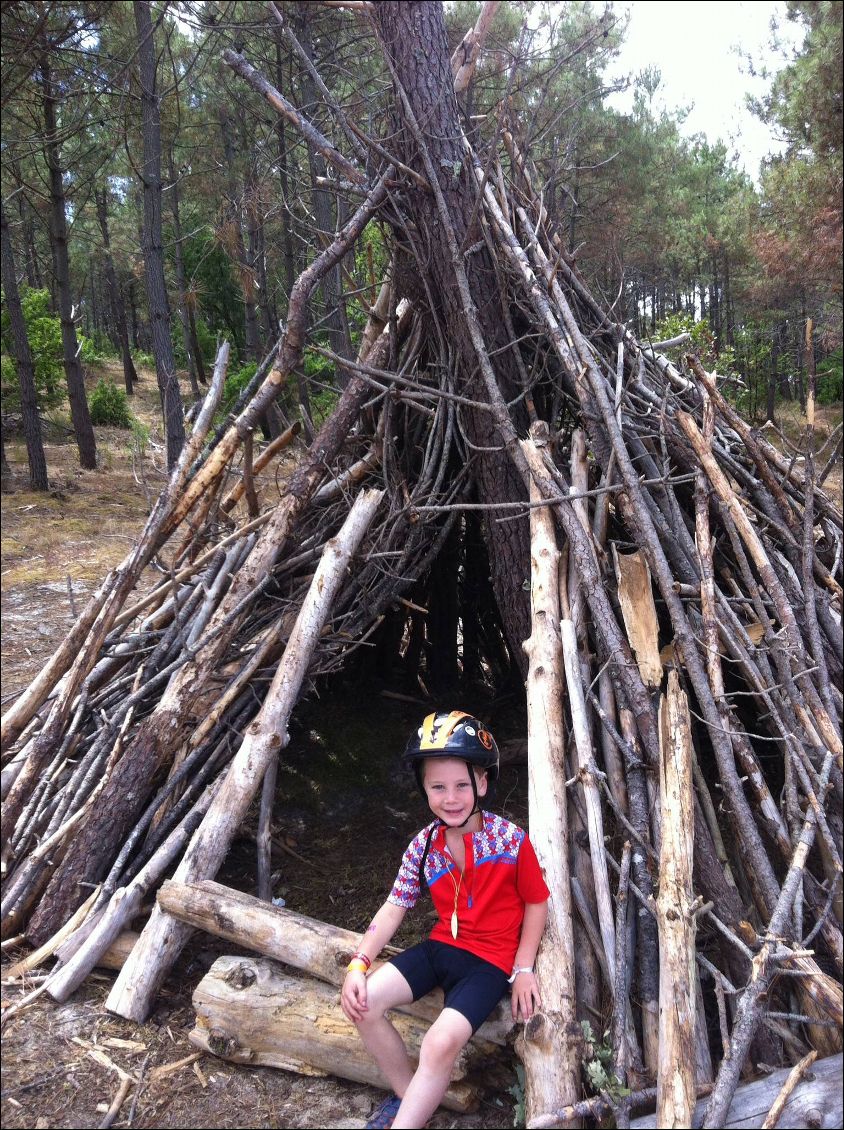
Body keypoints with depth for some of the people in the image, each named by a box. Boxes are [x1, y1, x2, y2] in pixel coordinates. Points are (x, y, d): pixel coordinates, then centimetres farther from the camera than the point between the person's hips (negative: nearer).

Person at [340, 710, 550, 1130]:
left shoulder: (510, 839, -17)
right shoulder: (423, 846, -5)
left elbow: (536, 903, -5)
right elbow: (394, 908, 0)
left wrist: (523, 970, -8)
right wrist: (359, 964, -11)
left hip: (490, 961, -5)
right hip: (440, 947, 5)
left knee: (441, 1042, -28)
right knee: (362, 1002, -13)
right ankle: (409, 1094, 7)